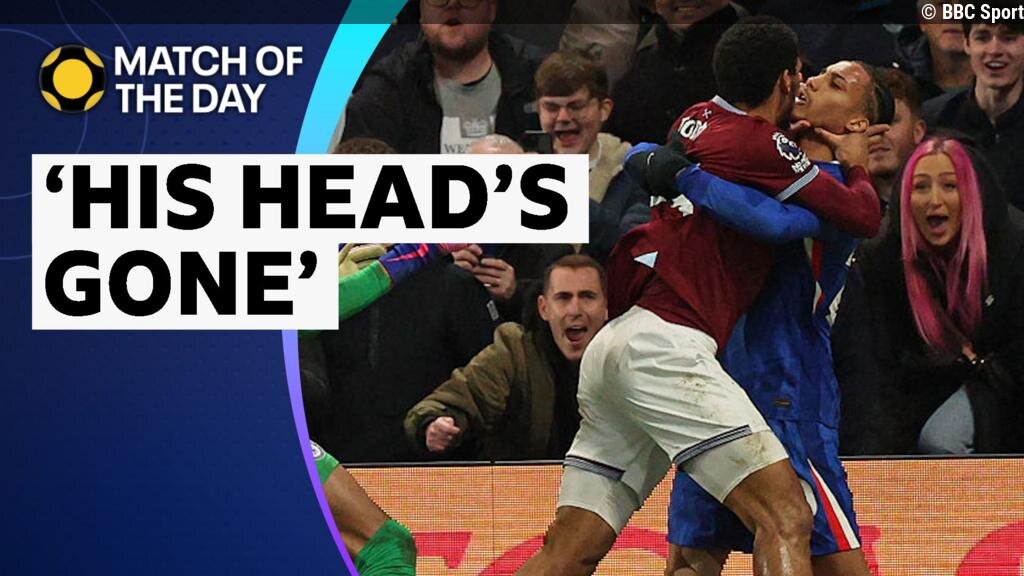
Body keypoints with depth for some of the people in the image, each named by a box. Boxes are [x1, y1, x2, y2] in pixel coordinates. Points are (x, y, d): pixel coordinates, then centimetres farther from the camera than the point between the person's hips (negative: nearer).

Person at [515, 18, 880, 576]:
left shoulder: (698, 118, 19)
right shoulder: (763, 146, -4)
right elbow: (863, 217, -3)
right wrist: (857, 167, 20)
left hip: (609, 347, 9)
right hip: (665, 346, -9)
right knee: (786, 517, -13)